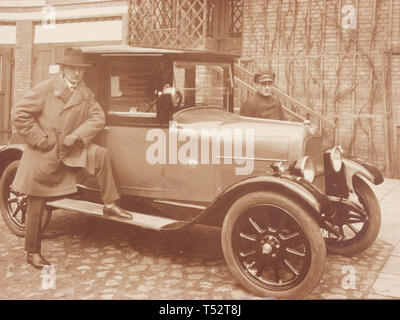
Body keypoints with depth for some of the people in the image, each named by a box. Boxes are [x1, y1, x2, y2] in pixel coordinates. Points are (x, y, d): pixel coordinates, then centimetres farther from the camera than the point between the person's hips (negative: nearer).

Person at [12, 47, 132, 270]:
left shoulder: (86, 93, 5)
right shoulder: (45, 88, -8)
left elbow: (98, 118, -4)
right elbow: (21, 114, -10)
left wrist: (77, 135, -18)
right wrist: (39, 139, -16)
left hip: (71, 150, 4)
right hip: (43, 155, -4)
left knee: (100, 154, -20)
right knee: (36, 206, 3)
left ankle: (110, 204, -7)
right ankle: (33, 253, 19)